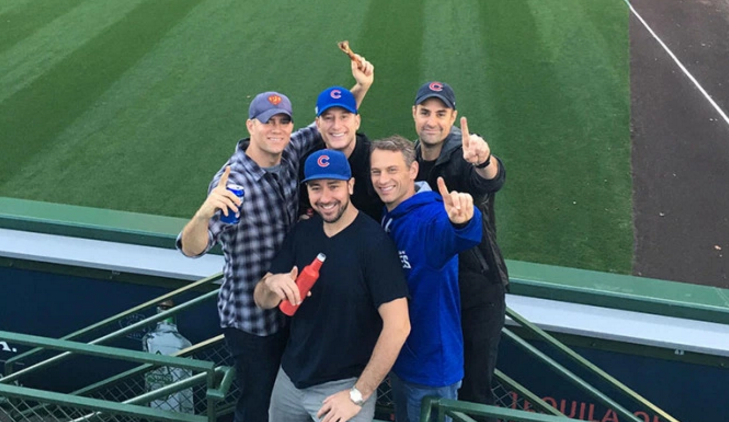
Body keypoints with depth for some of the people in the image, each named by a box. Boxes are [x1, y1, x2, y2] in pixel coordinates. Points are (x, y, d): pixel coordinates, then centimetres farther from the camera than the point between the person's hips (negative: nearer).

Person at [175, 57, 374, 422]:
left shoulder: (291, 153, -7)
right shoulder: (232, 181, -25)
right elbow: (191, 249, -31)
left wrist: (360, 88, -9)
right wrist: (205, 212, -52)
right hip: (251, 319, -6)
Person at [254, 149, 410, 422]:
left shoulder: (374, 242, -19)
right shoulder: (301, 233, -2)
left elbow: (398, 326, -21)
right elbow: (262, 302, 3)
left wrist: (358, 394, -16)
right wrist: (272, 283, -20)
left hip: (343, 385, -6)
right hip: (290, 377, 6)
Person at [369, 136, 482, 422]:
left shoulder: (433, 216, -23)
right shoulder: (385, 218, 1)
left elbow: (460, 237, -45)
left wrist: (462, 221, -68)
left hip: (432, 364, -7)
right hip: (397, 357, 7)